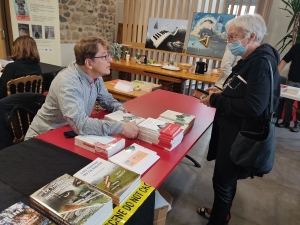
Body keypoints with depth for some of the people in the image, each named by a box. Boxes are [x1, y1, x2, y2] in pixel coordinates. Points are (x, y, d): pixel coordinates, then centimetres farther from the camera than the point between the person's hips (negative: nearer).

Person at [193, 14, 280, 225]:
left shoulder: (262, 63, -21)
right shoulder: (251, 60, 9)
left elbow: (253, 106, -30)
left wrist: (215, 101, -22)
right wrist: (222, 93, 3)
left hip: (240, 135, -10)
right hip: (232, 130, 10)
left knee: (222, 180, 5)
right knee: (227, 177, 23)